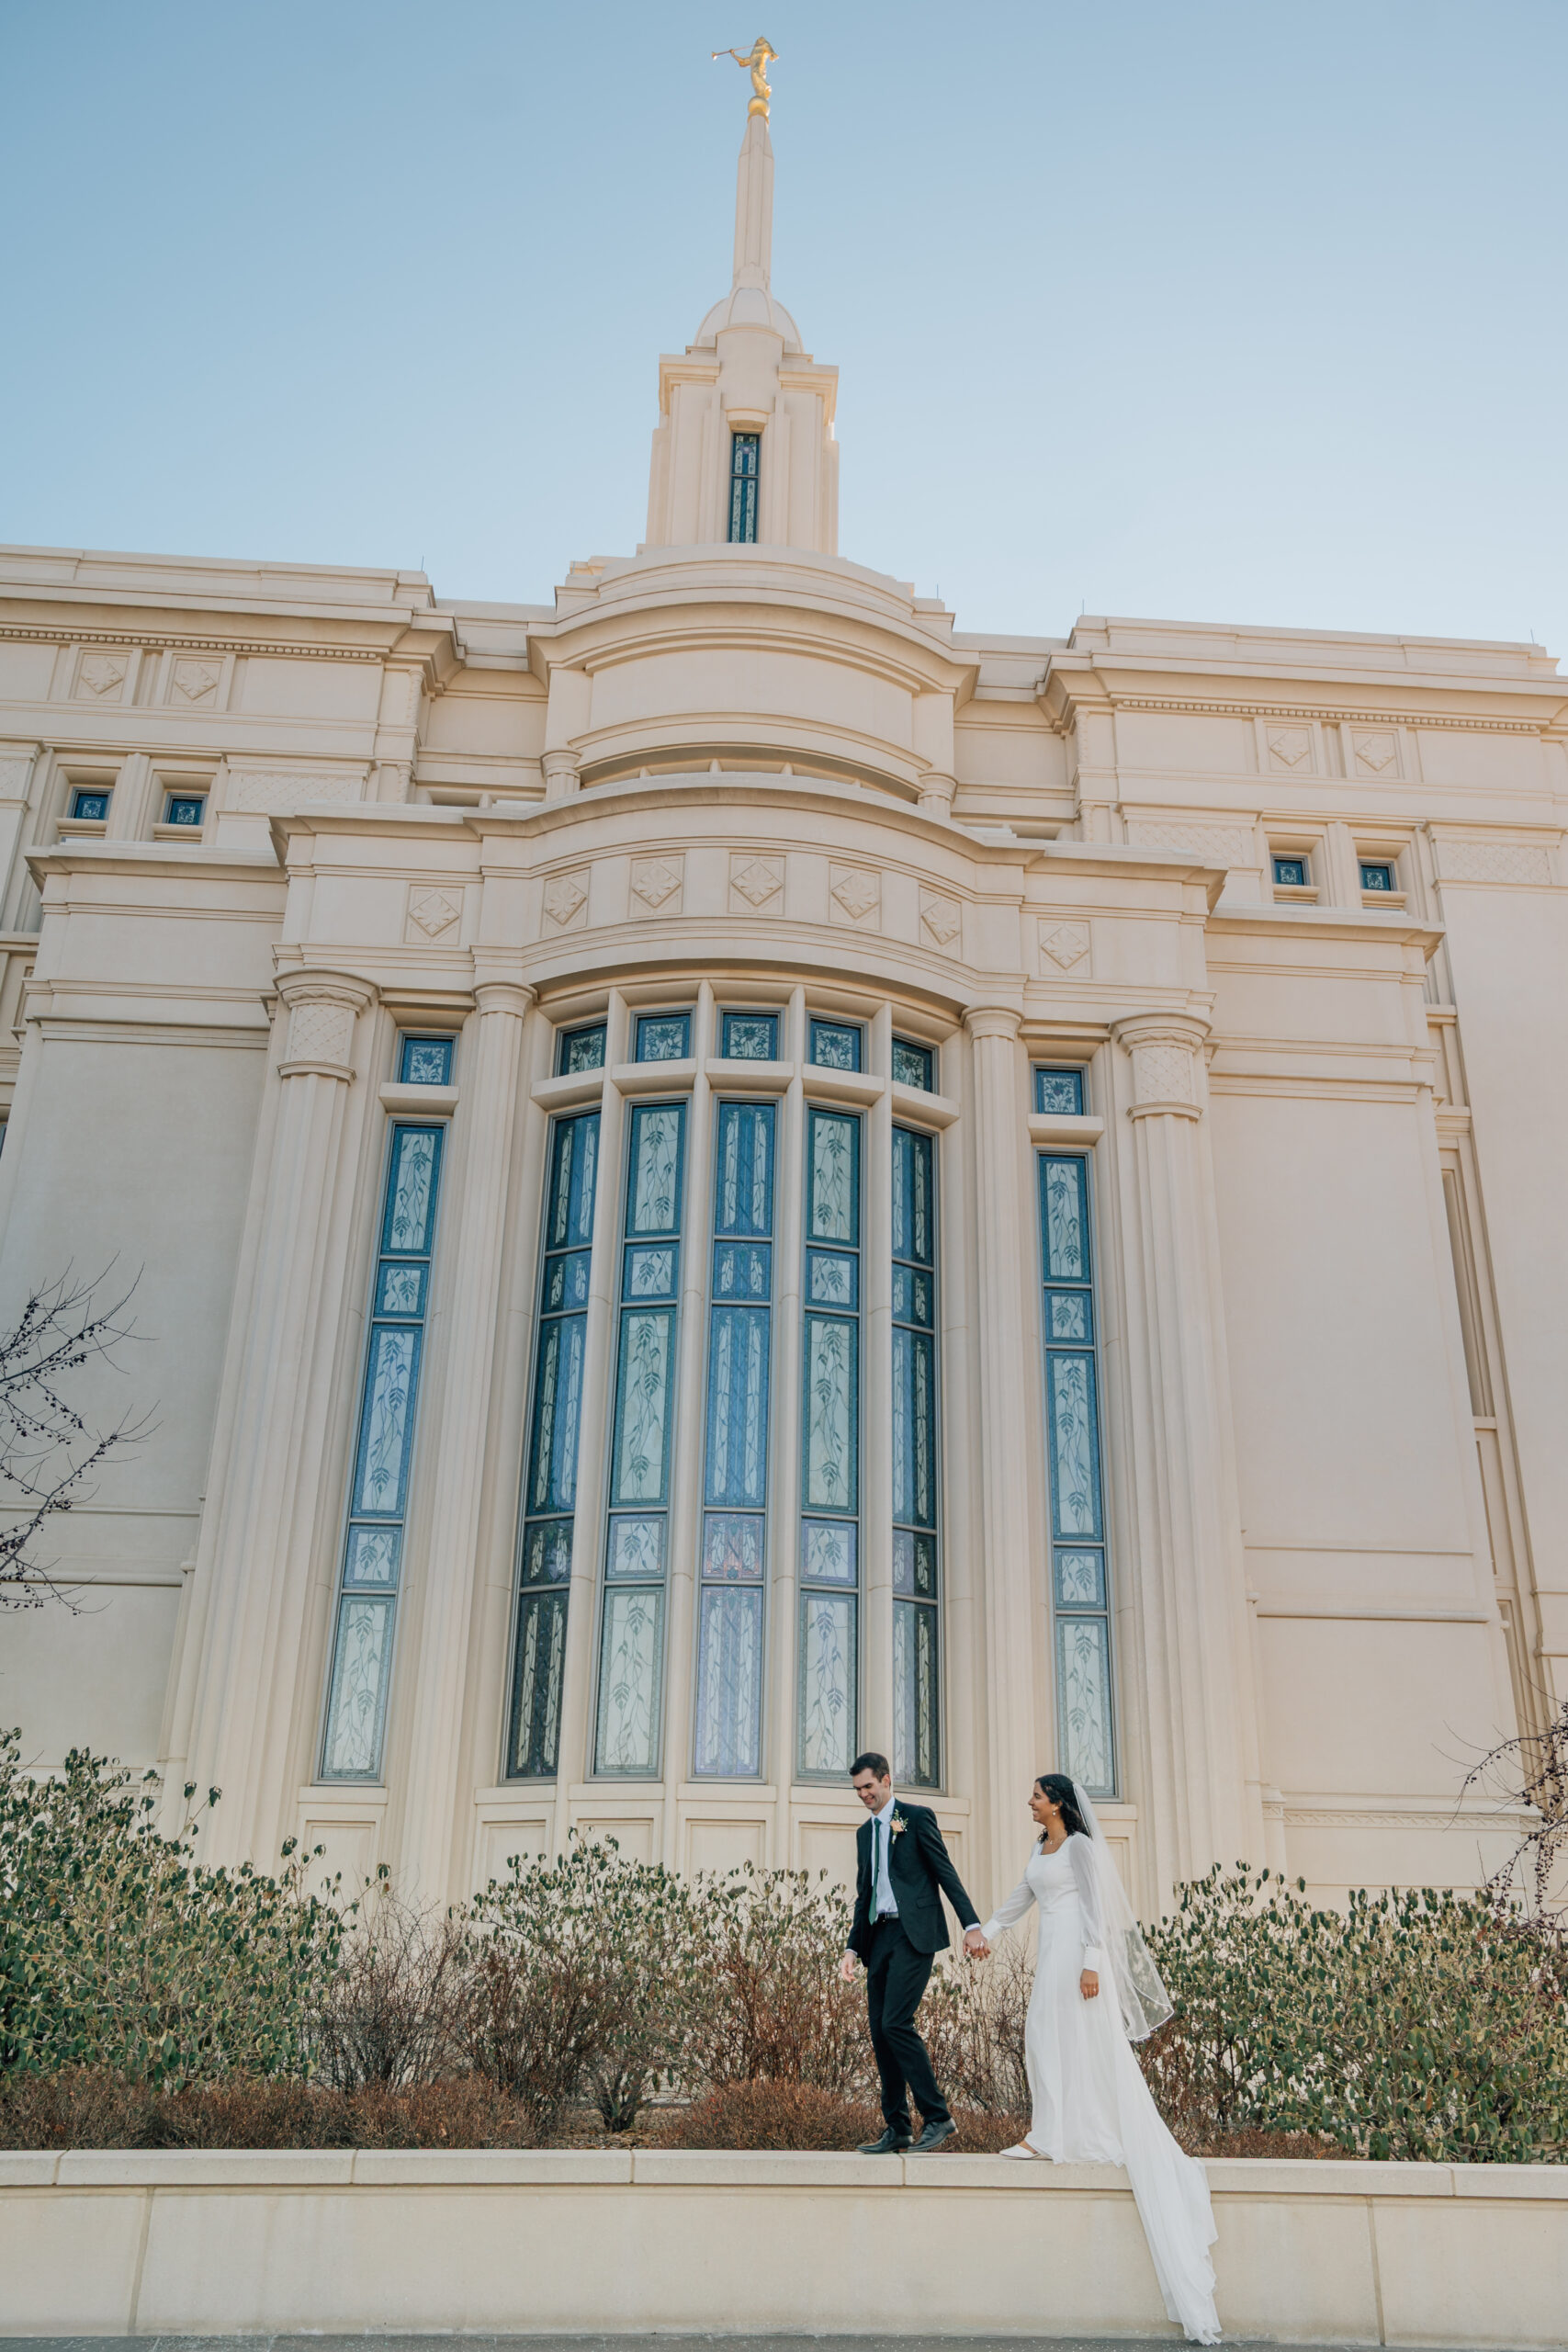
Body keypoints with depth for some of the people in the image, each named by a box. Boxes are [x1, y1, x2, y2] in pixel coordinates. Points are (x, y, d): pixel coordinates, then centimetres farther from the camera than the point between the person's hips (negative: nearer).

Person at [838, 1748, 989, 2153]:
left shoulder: (917, 1817, -1)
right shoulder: (864, 1832, 18)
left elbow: (946, 1873, -5)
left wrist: (972, 1925, -13)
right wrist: (853, 1948, 13)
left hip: (914, 1933, -7)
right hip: (879, 1937, 7)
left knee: (896, 2023, -17)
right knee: (880, 2032, 5)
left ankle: (937, 2117, -7)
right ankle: (897, 2129, 12)